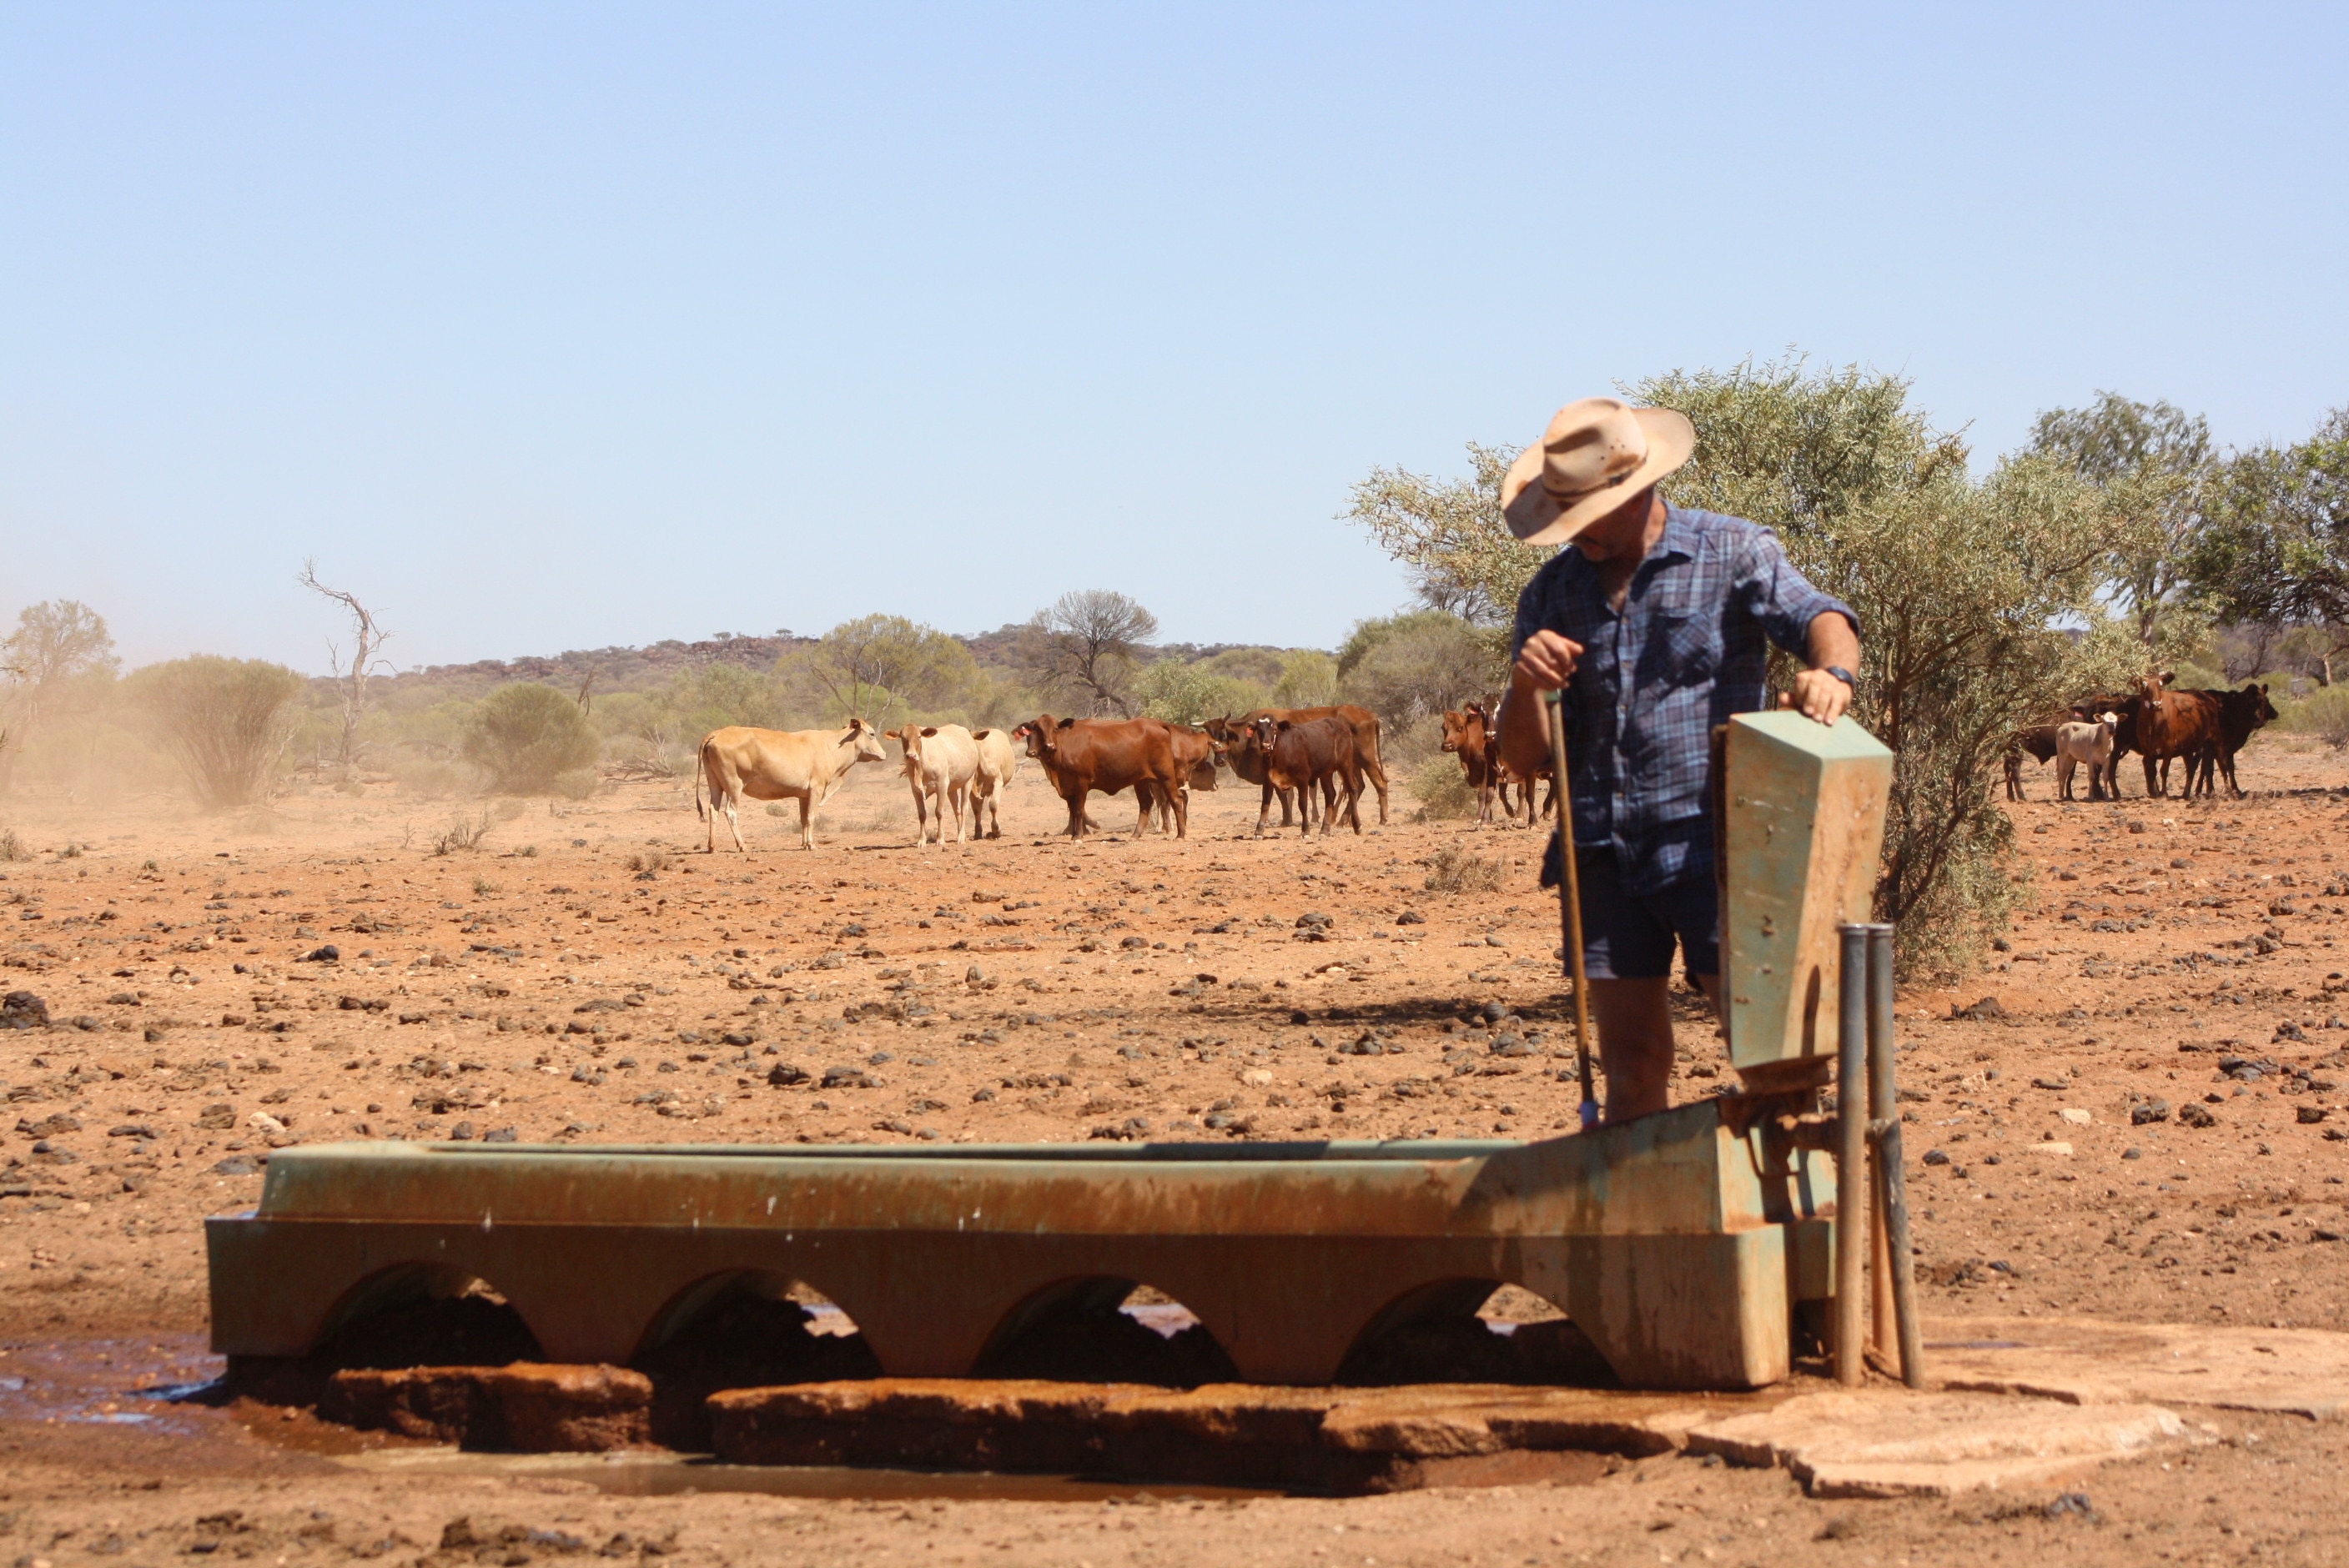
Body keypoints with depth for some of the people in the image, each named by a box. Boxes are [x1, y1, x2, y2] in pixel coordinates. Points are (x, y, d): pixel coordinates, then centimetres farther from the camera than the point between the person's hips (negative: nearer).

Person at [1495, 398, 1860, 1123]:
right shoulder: (1552, 594, 13)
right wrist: (1526, 687, -12)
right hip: (1604, 853, 4)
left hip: (1711, 841, -4)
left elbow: (1819, 618, -16)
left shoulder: (1732, 553, 1)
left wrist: (1831, 673, -40)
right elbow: (1524, 759, 10)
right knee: (1631, 1064, 7)